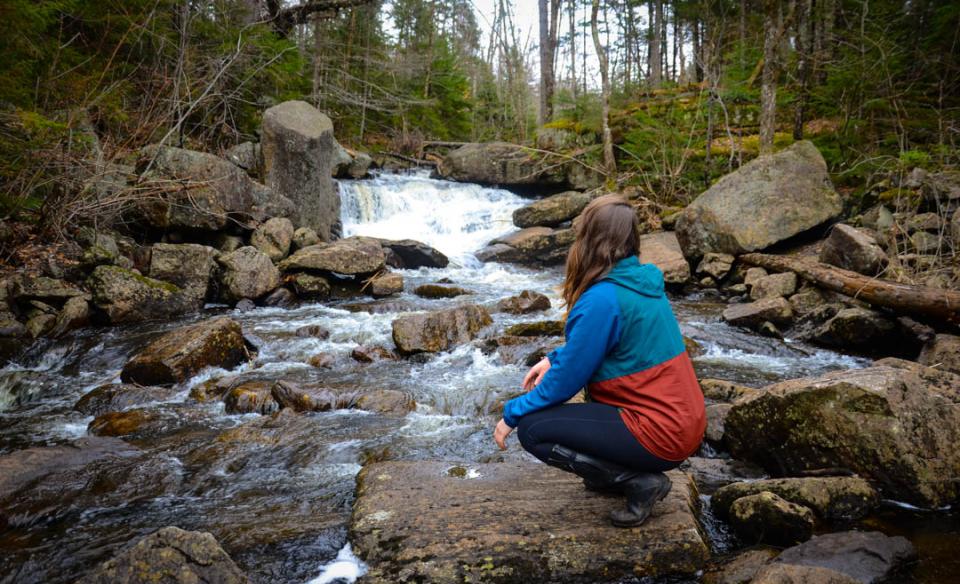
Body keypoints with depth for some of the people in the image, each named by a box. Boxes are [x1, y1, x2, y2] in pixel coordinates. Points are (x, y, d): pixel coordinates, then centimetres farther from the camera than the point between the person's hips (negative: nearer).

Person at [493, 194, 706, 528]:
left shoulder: (601, 299, -21)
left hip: (661, 436, -9)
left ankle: (639, 481, -3)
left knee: (532, 429, -5)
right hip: (684, 421, 9)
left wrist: (511, 414, 0)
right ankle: (619, 468, 18)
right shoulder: (644, 281, 5)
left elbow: (565, 382, -13)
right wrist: (555, 359, 14)